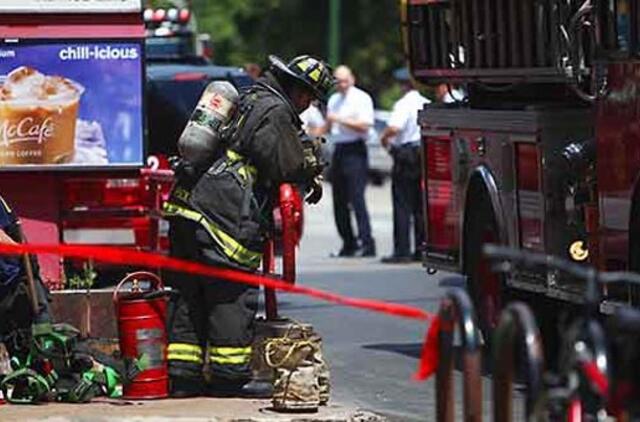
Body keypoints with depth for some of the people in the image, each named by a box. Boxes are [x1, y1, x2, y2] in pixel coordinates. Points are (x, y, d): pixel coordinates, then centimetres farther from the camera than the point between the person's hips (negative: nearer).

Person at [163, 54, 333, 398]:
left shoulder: (249, 100, 24)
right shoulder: (274, 111, -6)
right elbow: (286, 166, -12)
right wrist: (311, 170, 9)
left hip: (186, 208, 10)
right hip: (224, 215, -10)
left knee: (190, 296, 10)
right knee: (232, 296, -3)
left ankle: (183, 374, 12)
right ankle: (229, 376, -1)